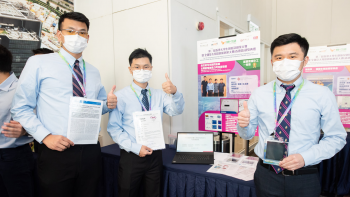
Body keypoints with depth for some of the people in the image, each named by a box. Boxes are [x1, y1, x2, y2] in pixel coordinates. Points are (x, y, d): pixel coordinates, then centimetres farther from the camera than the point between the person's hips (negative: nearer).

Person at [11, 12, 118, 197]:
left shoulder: (93, 72, 12)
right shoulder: (38, 63, 0)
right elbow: (20, 108, -2)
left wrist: (108, 104, -2)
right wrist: (45, 136, -14)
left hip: (91, 151, 4)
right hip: (56, 152, -4)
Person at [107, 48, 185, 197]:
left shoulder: (159, 95, 2)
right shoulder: (121, 96, -8)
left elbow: (176, 111, -13)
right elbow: (114, 129, -10)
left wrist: (174, 92, -33)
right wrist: (136, 148, -19)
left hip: (155, 155, 3)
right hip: (131, 156, -3)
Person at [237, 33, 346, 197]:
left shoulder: (323, 95, -5)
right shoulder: (259, 94, -3)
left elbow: (336, 138, -2)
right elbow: (248, 134, 2)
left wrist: (305, 158, -16)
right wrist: (243, 124, -20)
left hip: (304, 178, -1)